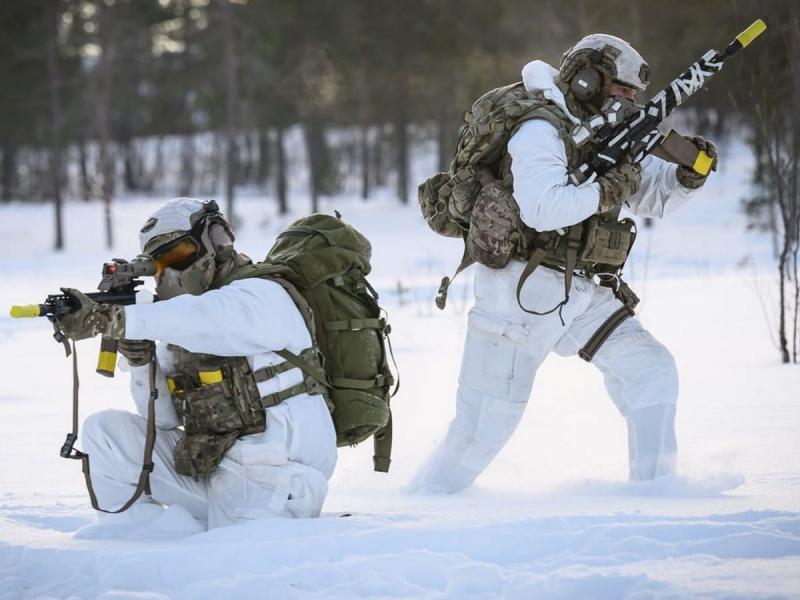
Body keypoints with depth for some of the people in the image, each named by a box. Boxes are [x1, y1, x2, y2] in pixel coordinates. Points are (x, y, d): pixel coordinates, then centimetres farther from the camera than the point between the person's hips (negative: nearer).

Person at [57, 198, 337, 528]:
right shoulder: (180, 327, 12)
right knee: (104, 429, 0)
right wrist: (138, 356, -12)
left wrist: (109, 318, -39)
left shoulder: (260, 296, -11)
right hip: (211, 473, 7)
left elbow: (199, 319, -33)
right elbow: (164, 416, 5)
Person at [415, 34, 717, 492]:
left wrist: (687, 174, -5)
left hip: (580, 292, 8)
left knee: (652, 370, -3)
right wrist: (608, 191, -21)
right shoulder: (541, 129, -16)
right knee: (489, 423, -2)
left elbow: (652, 195, 16)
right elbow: (541, 209, -31)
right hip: (522, 288, -8)